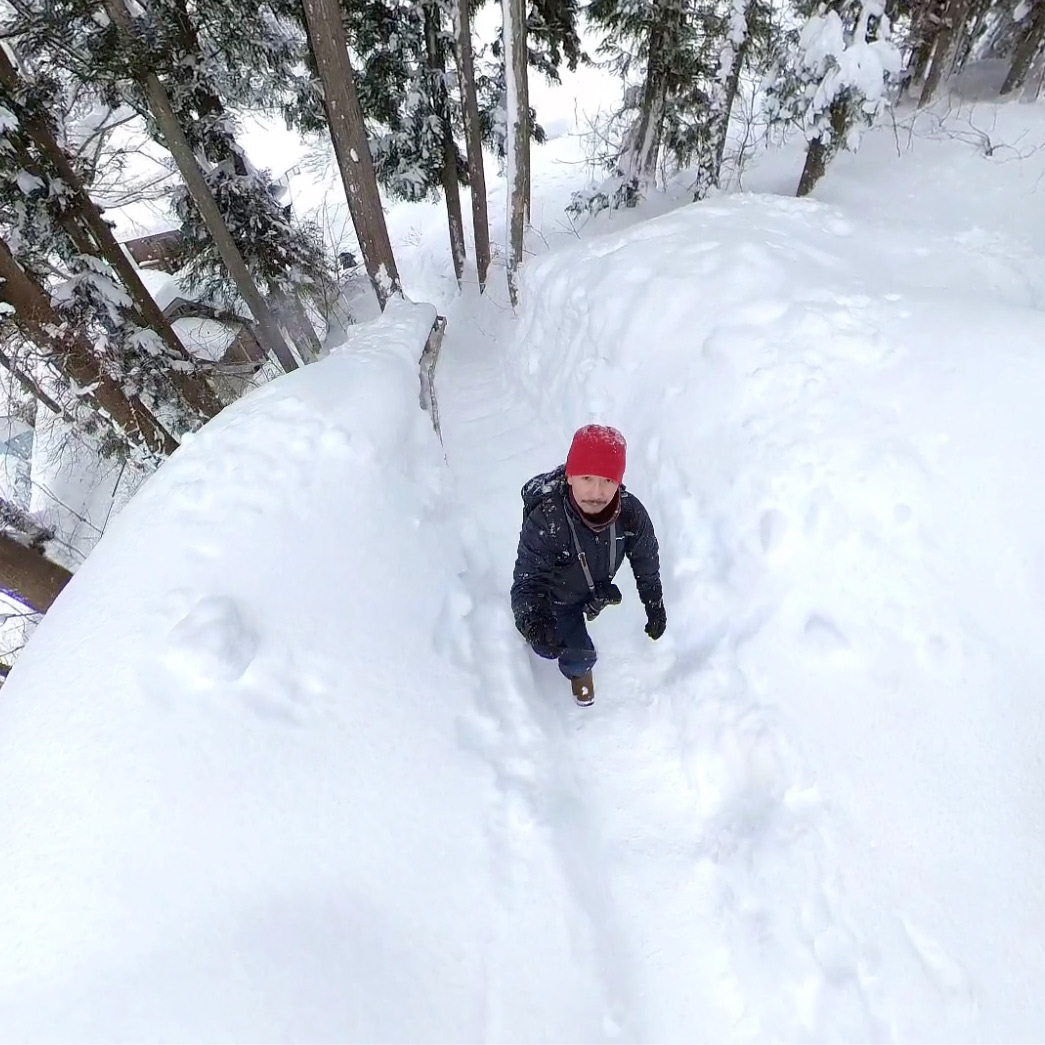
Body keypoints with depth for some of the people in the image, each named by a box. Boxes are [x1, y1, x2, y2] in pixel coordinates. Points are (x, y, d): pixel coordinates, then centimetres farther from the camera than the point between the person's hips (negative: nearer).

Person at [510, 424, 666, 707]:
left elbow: (646, 561, -11)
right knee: (581, 655, 7)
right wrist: (532, 618, -55)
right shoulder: (544, 522, -42)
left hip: (596, 587, 3)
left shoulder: (631, 512, -30)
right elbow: (527, 579, -35)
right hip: (555, 596, -3)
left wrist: (655, 607, -2)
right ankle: (577, 670, 45)